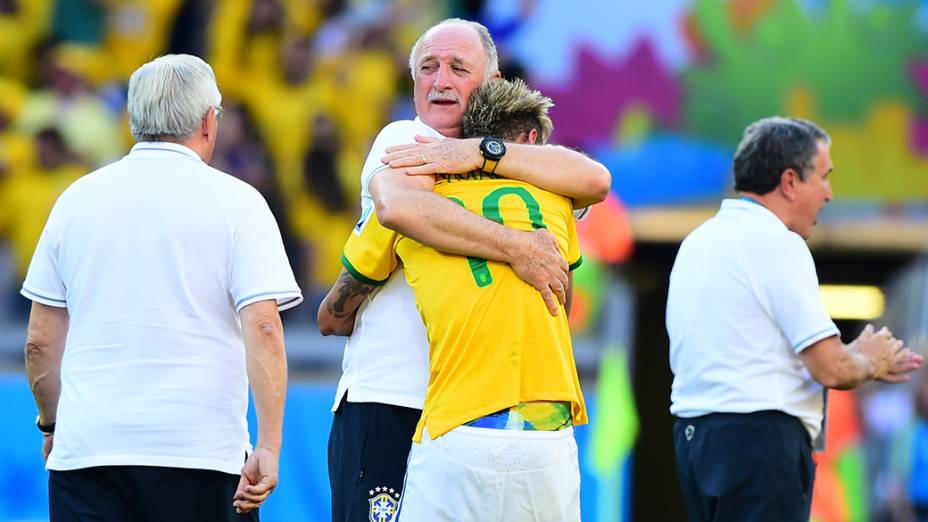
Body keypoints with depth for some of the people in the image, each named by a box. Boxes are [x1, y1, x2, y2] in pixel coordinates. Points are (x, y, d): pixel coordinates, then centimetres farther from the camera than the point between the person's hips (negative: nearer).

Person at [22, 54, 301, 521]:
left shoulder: (77, 198, 9)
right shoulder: (235, 201, 0)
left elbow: (40, 341, 11)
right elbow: (263, 329, -10)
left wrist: (51, 427, 25)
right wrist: (269, 446, -12)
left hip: (85, 448, 3)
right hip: (201, 451, -2)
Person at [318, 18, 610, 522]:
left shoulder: (513, 160, 16)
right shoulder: (404, 140, 4)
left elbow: (594, 181, -5)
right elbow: (399, 206, -21)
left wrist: (480, 152, -14)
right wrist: (517, 247, -23)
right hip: (389, 405, -4)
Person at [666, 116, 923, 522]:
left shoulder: (698, 241, 17)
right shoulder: (777, 244, -10)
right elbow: (830, 368, -14)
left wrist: (860, 364, 25)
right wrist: (869, 361, 9)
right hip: (758, 438, -9)